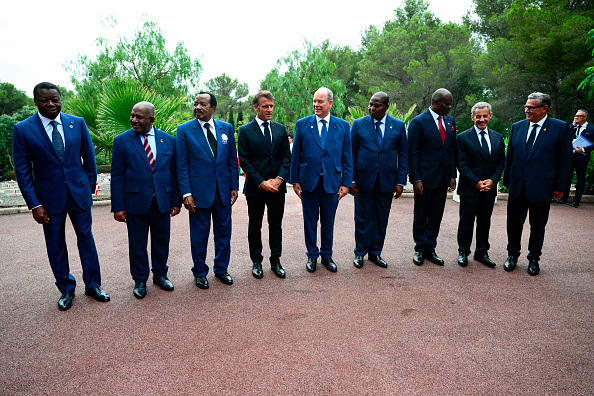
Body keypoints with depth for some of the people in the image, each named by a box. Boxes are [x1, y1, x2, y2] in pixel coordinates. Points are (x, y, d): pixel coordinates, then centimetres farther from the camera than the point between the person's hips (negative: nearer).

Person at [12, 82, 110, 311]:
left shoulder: (77, 123, 0)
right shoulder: (23, 129, -5)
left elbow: (89, 157, 7)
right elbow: (22, 171, -4)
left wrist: (90, 187, 5)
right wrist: (34, 204, -9)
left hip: (79, 193, 1)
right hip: (49, 197, -1)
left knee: (86, 239, 10)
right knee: (55, 246, 10)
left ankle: (93, 285, 25)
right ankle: (66, 290, 27)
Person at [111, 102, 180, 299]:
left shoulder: (168, 140, 3)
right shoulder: (121, 141, -2)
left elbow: (173, 172, 6)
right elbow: (117, 176, -2)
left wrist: (176, 201, 3)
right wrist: (118, 206, -6)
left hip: (162, 201, 2)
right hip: (135, 201, -1)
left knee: (162, 240, 14)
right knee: (137, 244, 10)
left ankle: (160, 274, 34)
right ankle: (140, 280, 28)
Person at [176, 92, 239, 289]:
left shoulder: (226, 128, 6)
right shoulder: (184, 130, -2)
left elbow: (232, 160, 9)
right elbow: (182, 165, -4)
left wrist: (234, 187, 4)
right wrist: (186, 193, -10)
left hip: (223, 191, 3)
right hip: (199, 191, -2)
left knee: (224, 232, 12)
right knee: (199, 235, 8)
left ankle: (221, 269, 30)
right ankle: (200, 272, 27)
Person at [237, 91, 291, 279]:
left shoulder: (280, 129, 8)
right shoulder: (245, 131, -2)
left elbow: (287, 156, 5)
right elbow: (245, 161, -7)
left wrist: (279, 178, -9)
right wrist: (261, 182, -14)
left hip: (277, 186, 3)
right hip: (255, 187, -2)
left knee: (276, 225, 10)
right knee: (255, 226, 9)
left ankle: (275, 260, 23)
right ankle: (256, 262, 23)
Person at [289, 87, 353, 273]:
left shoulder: (342, 126, 4)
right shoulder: (302, 124, 2)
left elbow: (347, 157, 4)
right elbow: (296, 155, 3)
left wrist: (346, 182, -1)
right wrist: (295, 180, -2)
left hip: (332, 182, 1)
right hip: (308, 181, 0)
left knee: (328, 222, 11)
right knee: (310, 221, 9)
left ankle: (327, 255, 28)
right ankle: (312, 255, 26)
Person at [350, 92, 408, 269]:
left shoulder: (398, 126, 3)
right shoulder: (358, 124, 1)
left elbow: (403, 155, 5)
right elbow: (351, 153, 2)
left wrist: (400, 181, -2)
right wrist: (351, 179, -4)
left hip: (387, 180, 2)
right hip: (363, 179, -1)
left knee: (381, 218, 10)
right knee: (363, 218, 6)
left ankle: (375, 252, 24)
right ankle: (360, 252, 21)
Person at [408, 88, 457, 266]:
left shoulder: (450, 121, 10)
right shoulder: (418, 122, -7)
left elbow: (452, 150, 13)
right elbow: (413, 153, -9)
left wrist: (452, 175, 7)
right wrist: (415, 179, -13)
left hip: (443, 178, 5)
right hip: (425, 178, -5)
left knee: (436, 217, 11)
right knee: (420, 217, 7)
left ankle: (430, 249, 23)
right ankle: (419, 249, 22)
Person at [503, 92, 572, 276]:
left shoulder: (560, 128, -4)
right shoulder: (517, 127, 6)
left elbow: (565, 159, -3)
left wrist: (560, 186, -5)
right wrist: (507, 180, 9)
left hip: (542, 187, -3)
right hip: (517, 186, 3)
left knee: (538, 226, 11)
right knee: (514, 223, 10)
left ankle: (534, 259, 28)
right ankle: (512, 255, 28)